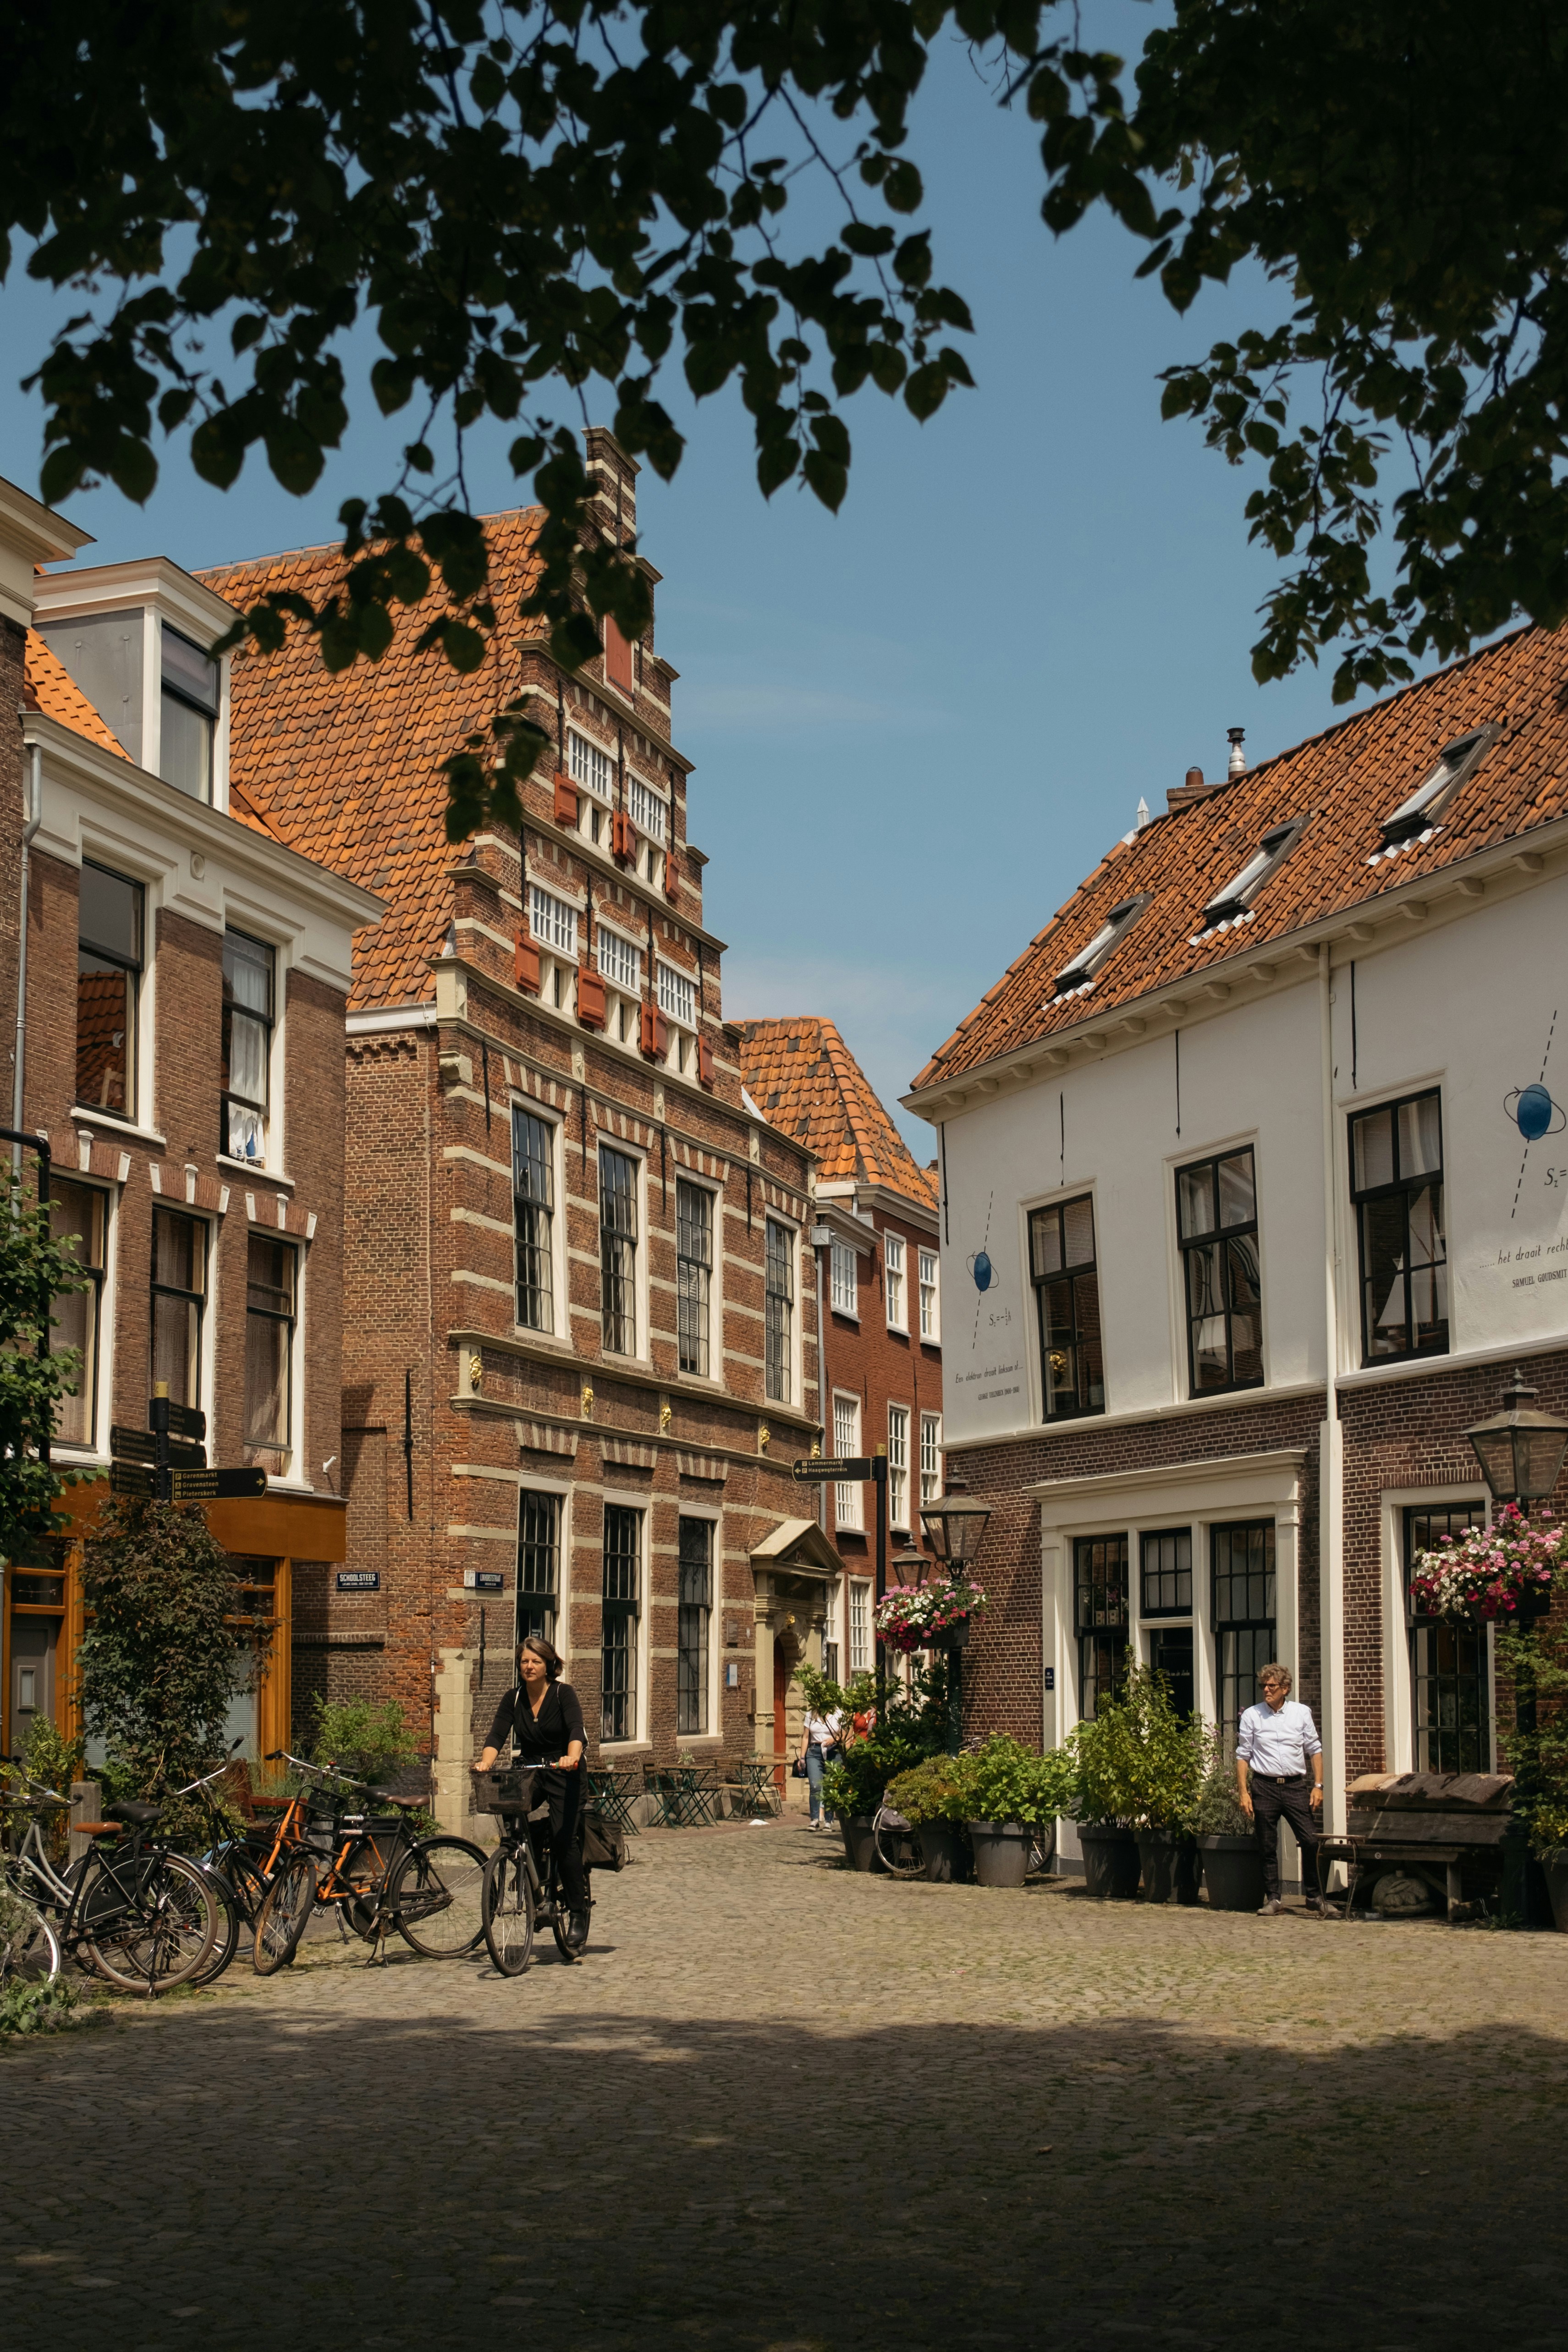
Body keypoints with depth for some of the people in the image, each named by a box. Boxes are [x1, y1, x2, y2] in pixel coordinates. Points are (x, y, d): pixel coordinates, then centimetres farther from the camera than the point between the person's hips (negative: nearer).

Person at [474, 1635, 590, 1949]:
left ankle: (578, 1912, -6)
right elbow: (498, 1735, -9)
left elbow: (577, 1731, -24)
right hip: (529, 1769, 4)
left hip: (563, 1772, -4)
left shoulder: (564, 1693, -9)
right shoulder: (514, 1699, 2)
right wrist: (486, 1761, -29)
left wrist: (571, 1758, -45)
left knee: (563, 1837, -18)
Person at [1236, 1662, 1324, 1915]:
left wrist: (1318, 1786, 1)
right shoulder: (1252, 1716, 3)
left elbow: (1315, 1750, 9)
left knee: (1311, 1841, -6)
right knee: (1268, 1847, 3)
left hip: (1296, 1785, 0)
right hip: (1264, 1786, 0)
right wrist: (1244, 1793, -1)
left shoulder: (1302, 1713, 5)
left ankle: (1314, 1896, 8)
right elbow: (1243, 1756, 6)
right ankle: (1273, 1898, 14)